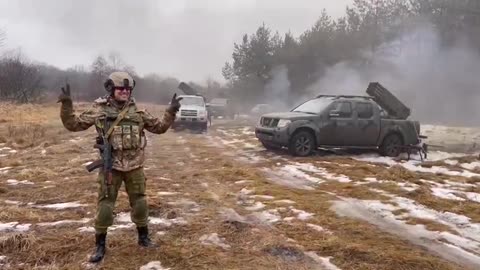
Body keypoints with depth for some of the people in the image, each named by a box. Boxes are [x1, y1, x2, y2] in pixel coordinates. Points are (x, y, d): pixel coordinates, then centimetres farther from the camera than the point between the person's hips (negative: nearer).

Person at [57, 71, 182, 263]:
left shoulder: (137, 112, 3)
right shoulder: (99, 110, -3)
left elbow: (160, 127, 9)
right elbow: (73, 124, 0)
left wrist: (171, 111, -2)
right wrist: (66, 105, -13)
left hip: (134, 167, 2)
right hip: (111, 167, -2)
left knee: (139, 204, 12)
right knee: (105, 206, 2)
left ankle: (143, 237, 31)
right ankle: (100, 245, 19)